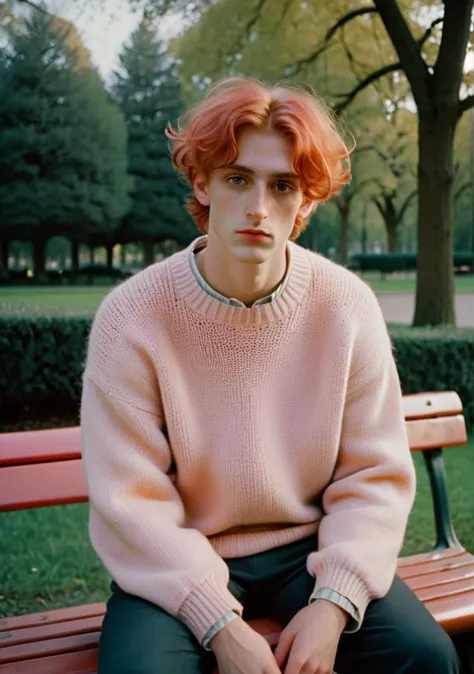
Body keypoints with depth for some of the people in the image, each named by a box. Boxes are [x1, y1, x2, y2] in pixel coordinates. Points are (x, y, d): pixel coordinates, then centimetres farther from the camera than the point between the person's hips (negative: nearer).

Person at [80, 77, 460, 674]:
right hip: (179, 562, -1)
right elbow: (131, 501, -14)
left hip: (311, 546, 2)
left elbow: (375, 475, -5)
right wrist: (221, 624, -21)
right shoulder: (131, 318, -15)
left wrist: (333, 601, -17)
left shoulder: (347, 306, -9)